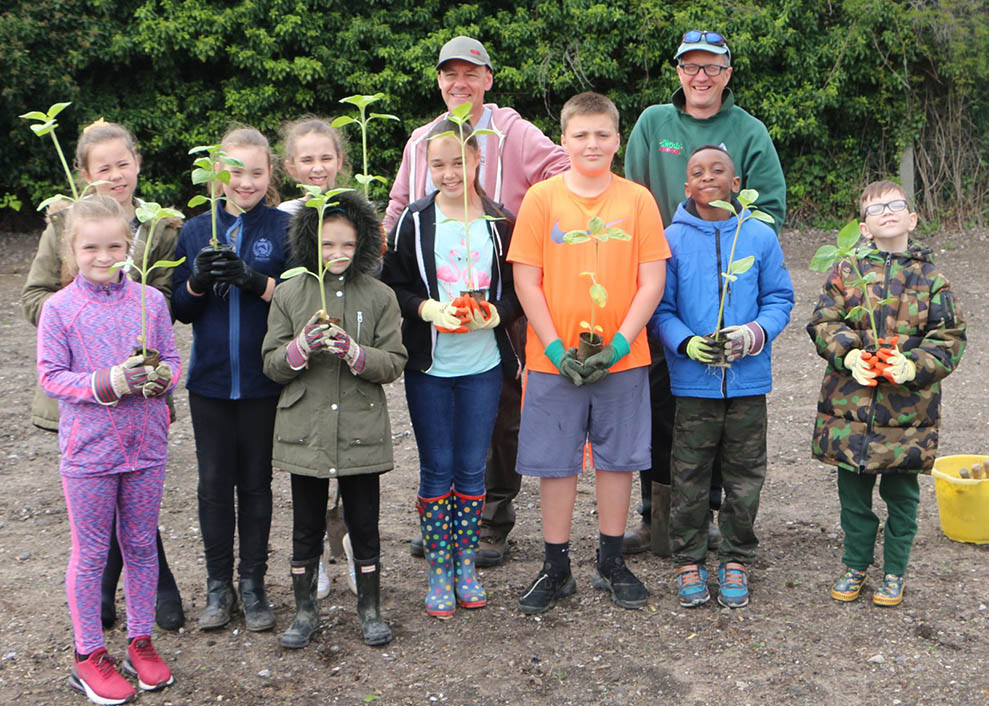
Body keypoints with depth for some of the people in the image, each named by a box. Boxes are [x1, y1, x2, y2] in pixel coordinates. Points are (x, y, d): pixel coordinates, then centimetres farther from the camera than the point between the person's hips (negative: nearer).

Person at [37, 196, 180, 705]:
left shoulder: (150, 300, 1)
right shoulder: (59, 308, -6)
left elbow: (171, 359, 7)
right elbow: (50, 376, -8)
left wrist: (162, 376, -16)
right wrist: (106, 383, -21)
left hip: (146, 447, 3)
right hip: (88, 450, -2)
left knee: (141, 546, 13)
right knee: (90, 553, 7)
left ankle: (140, 641, 28)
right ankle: (88, 654, 21)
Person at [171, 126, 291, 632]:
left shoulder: (285, 228, -2)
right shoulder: (196, 230, 6)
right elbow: (179, 309, 7)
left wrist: (256, 281, -23)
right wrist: (197, 281, -14)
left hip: (262, 381, -2)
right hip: (209, 380, 2)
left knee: (256, 481, 7)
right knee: (214, 482, 8)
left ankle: (253, 583, 20)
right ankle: (218, 585, 22)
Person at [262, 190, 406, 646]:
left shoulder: (379, 297, 1)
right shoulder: (289, 294, 2)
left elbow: (394, 363, -2)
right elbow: (272, 364, 2)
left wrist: (355, 352, -20)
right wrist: (302, 347, -18)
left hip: (362, 433, 0)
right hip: (305, 432, 1)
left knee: (364, 523, 9)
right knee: (307, 525, 11)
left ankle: (369, 608, 25)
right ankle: (305, 611, 26)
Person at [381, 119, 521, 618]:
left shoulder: (500, 223, 3)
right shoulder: (413, 222, 0)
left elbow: (519, 290, 7)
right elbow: (392, 286, 1)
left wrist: (496, 314, -13)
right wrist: (426, 308, -16)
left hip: (484, 365, 1)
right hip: (429, 367, -1)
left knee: (472, 469, 8)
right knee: (436, 469, 5)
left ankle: (467, 567, 23)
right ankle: (438, 572, 17)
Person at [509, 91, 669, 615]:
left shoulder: (637, 199, 1)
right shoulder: (542, 198, -1)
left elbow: (652, 280, -2)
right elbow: (527, 280, -3)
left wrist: (619, 344, -11)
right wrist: (554, 348, -10)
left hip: (623, 358, 1)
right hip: (553, 359, 0)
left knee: (618, 458, 9)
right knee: (556, 462, 6)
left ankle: (611, 564, 26)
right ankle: (556, 569, 20)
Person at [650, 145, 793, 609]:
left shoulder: (760, 236, 1)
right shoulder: (672, 240, -1)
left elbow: (779, 300, 5)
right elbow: (660, 308, 0)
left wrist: (754, 334, -14)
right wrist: (686, 343, -17)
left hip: (748, 378, 1)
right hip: (693, 380, -1)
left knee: (744, 477, 10)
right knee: (689, 477, 7)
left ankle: (736, 560, 26)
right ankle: (688, 561, 22)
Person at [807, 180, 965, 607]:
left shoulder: (931, 279, 3)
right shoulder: (845, 273, 4)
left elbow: (949, 339, 1)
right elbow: (823, 322, 2)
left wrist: (912, 365, -15)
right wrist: (849, 354, -15)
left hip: (908, 410, 0)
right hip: (850, 406, 1)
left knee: (901, 495, 10)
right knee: (853, 494, 11)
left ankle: (894, 574, 27)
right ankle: (855, 567, 29)